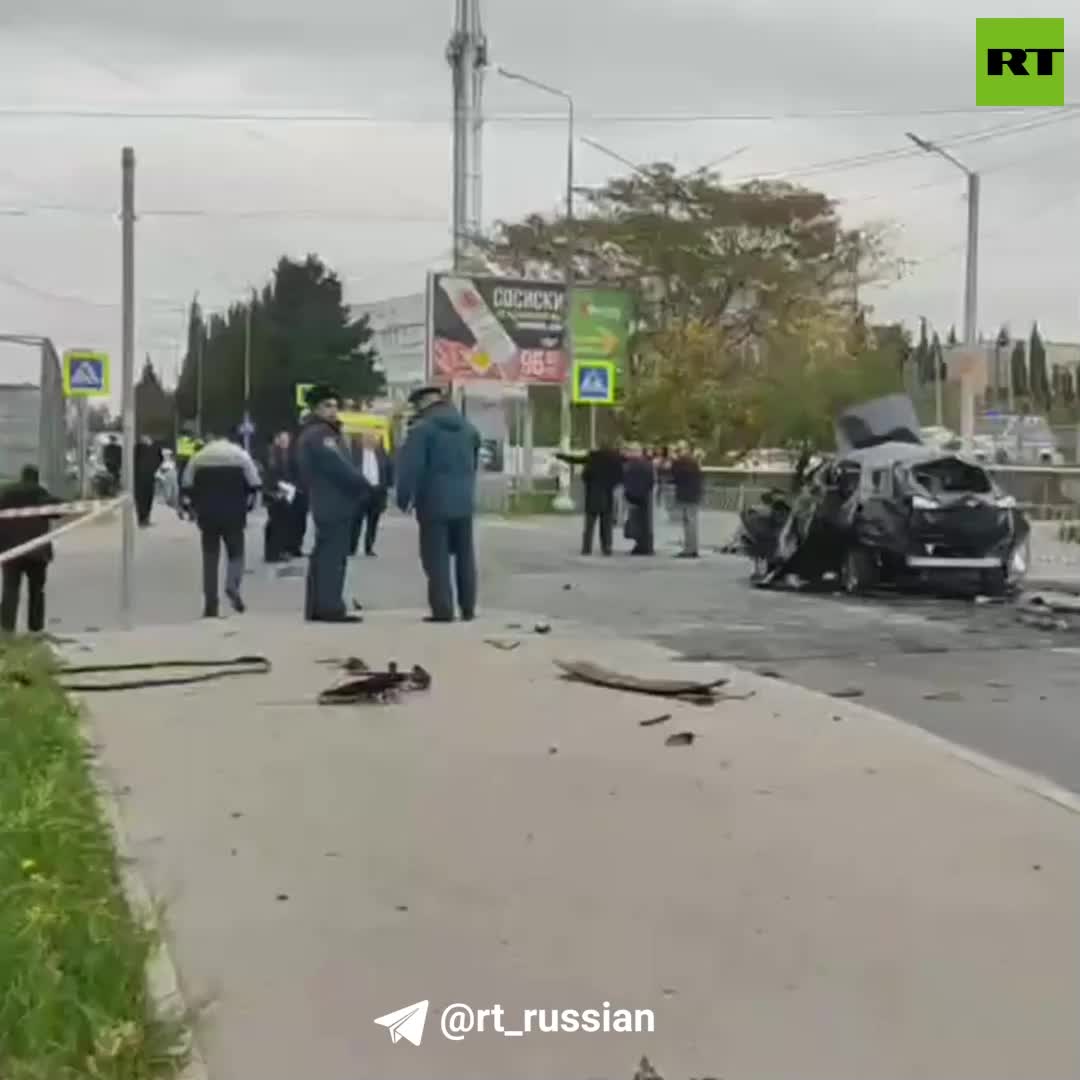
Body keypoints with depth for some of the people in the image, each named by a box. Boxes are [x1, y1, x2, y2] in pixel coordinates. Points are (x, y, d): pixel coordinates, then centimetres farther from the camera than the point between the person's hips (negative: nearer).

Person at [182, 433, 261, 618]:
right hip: (234, 515, -1)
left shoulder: (198, 457, 5)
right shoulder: (241, 455, 1)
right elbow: (253, 485, -2)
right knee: (235, 553, 11)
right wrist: (247, 506, 10)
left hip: (207, 515, 1)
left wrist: (196, 508, 13)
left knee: (210, 558, 7)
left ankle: (210, 605, 4)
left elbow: (187, 487, 3)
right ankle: (233, 586, -17)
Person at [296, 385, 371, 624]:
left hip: (325, 502, 11)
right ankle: (330, 608, -12)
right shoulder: (320, 434, -14)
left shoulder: (310, 434, 20)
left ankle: (316, 608, 16)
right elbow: (338, 466, -22)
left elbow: (305, 474, 23)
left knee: (323, 556, 13)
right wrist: (364, 487, -13)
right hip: (335, 503, -11)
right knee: (333, 557, -11)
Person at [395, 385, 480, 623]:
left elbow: (410, 466, -15)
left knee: (437, 559, -2)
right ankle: (468, 608, 16)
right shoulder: (468, 428, 13)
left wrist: (404, 498, -7)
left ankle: (443, 610, -5)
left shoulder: (423, 428, -10)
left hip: (435, 502, -6)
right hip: (464, 501, 6)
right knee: (465, 555, 14)